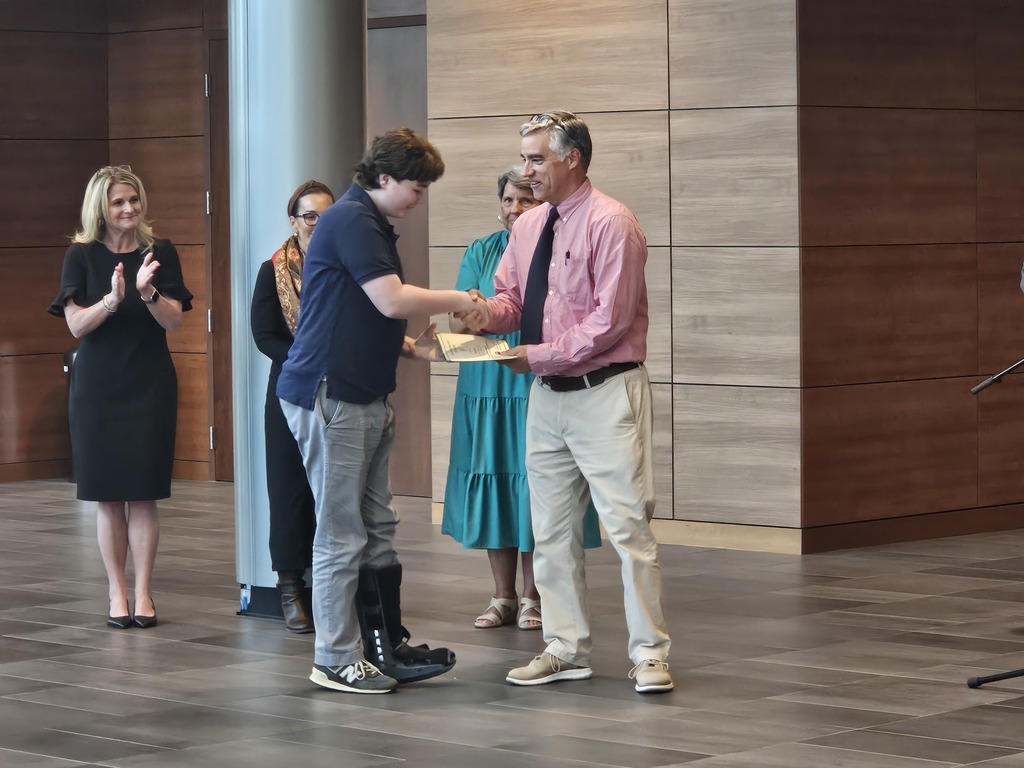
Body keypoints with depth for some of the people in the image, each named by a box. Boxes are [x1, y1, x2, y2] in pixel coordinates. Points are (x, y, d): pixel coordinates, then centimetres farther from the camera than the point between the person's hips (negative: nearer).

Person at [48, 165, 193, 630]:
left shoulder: (160, 254, 3)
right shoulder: (81, 256, 2)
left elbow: (174, 321, -3)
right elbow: (76, 325, -6)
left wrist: (147, 292, -22)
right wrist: (112, 299, -23)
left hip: (150, 386, 0)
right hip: (97, 387, 0)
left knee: (143, 495, -2)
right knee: (108, 498, 2)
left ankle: (143, 592, 3)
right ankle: (116, 592, 10)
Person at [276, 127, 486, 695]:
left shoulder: (372, 224, 19)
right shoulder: (351, 221, -14)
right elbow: (392, 300, -22)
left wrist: (413, 346, 9)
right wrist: (459, 301, -8)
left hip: (365, 398, 11)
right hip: (329, 395, -11)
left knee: (377, 530, 13)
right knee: (341, 535, -4)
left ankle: (386, 647, 20)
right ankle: (335, 660, 3)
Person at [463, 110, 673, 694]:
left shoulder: (610, 224, -13)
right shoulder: (528, 226, 11)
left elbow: (611, 318, -17)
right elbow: (513, 296, 16)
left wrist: (542, 355, -18)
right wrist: (488, 314, -8)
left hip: (606, 393, -8)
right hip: (548, 396, 8)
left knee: (628, 525, -7)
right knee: (553, 530, 12)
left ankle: (650, 654, 0)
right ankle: (567, 649, 21)